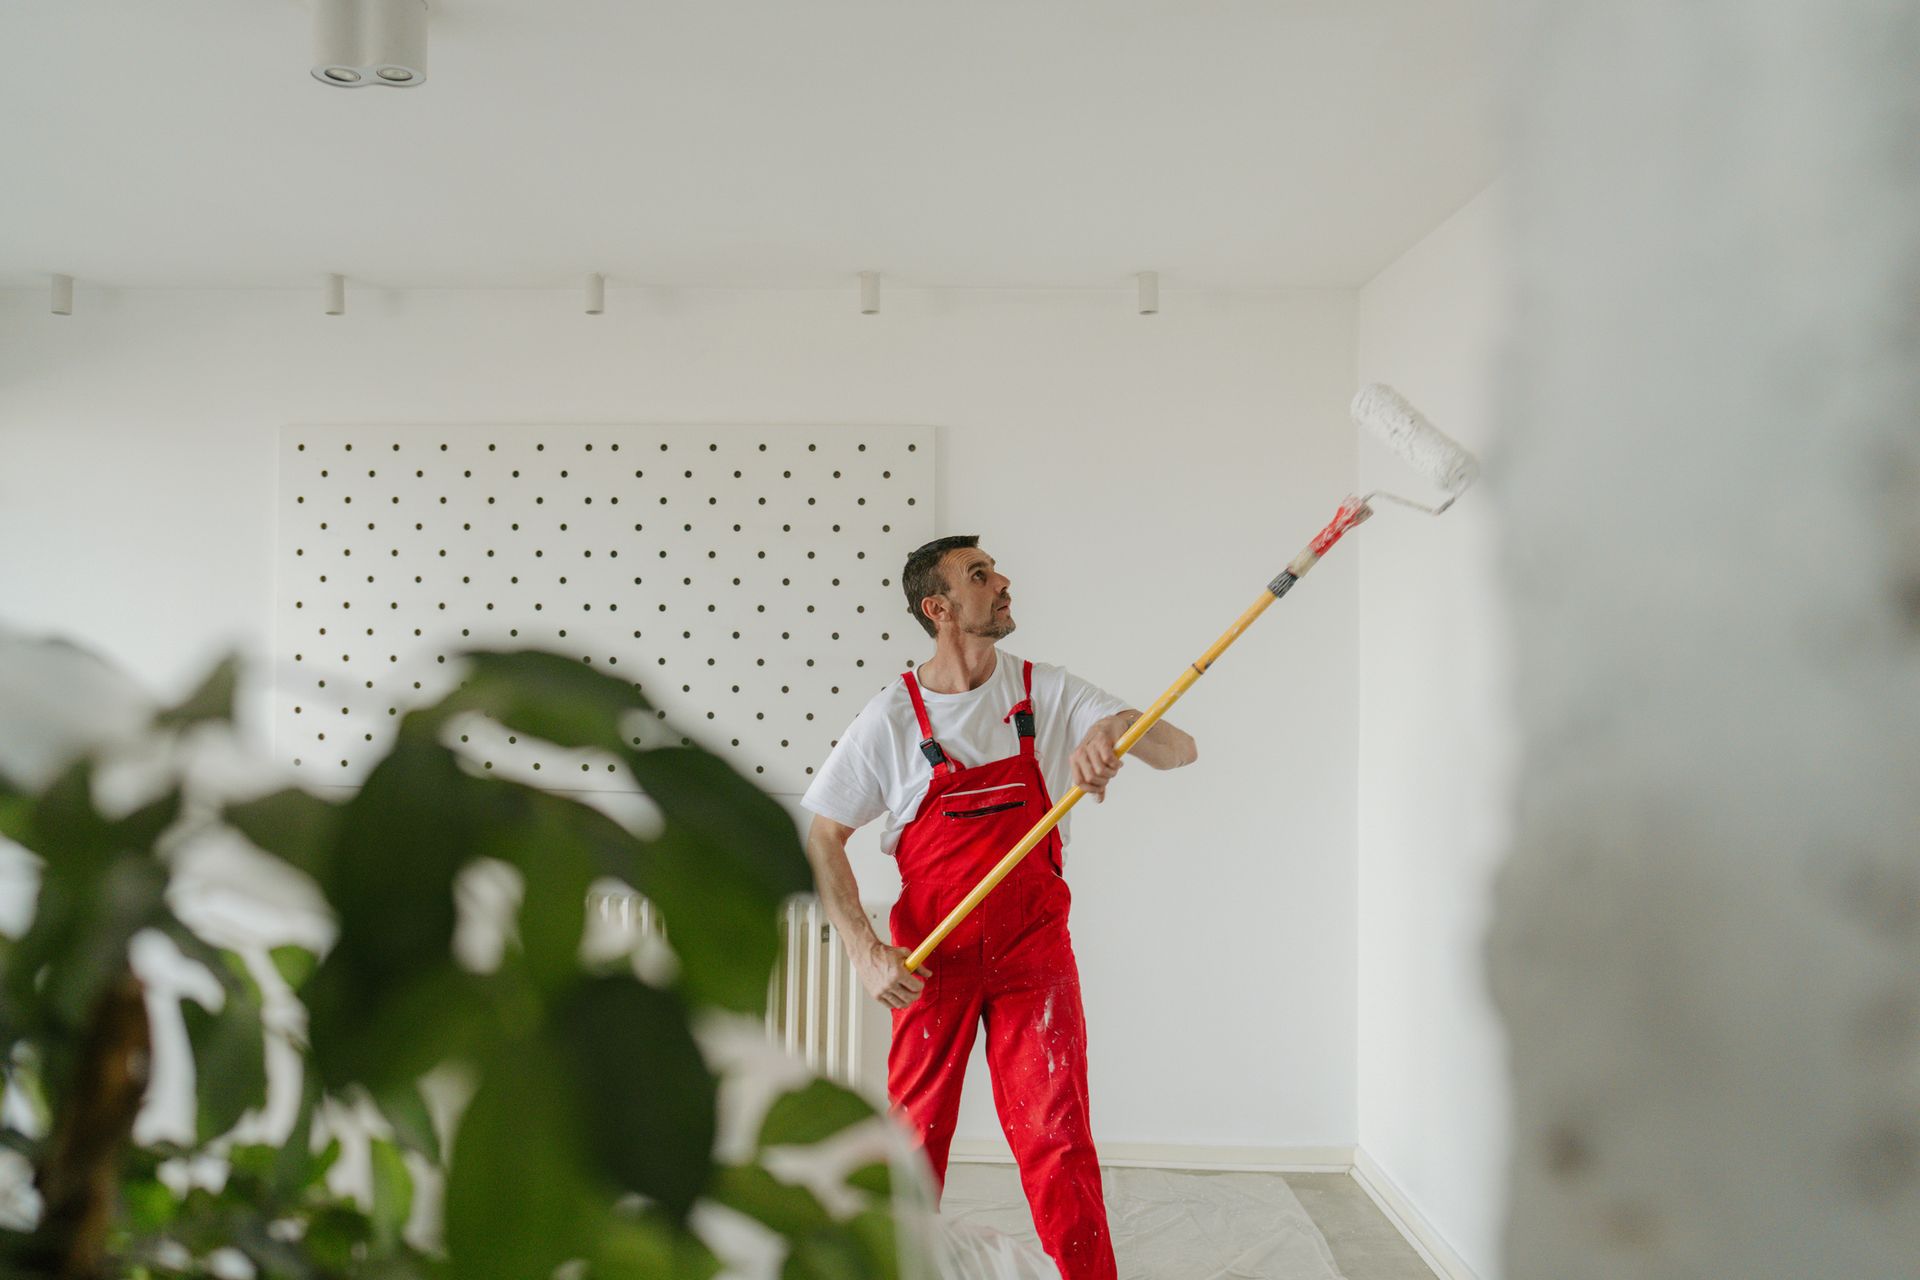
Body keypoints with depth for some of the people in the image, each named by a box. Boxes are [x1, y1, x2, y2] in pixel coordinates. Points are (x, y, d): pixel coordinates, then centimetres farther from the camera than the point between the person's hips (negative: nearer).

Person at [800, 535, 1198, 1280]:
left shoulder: (1048, 693, -1)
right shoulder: (891, 717, -5)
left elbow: (1181, 751, -6)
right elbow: (822, 837, -1)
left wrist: (1119, 730, -29)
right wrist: (865, 952, -11)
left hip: (1033, 953, 0)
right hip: (931, 959, 0)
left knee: (1056, 1143, -1)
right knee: (913, 1139, 10)